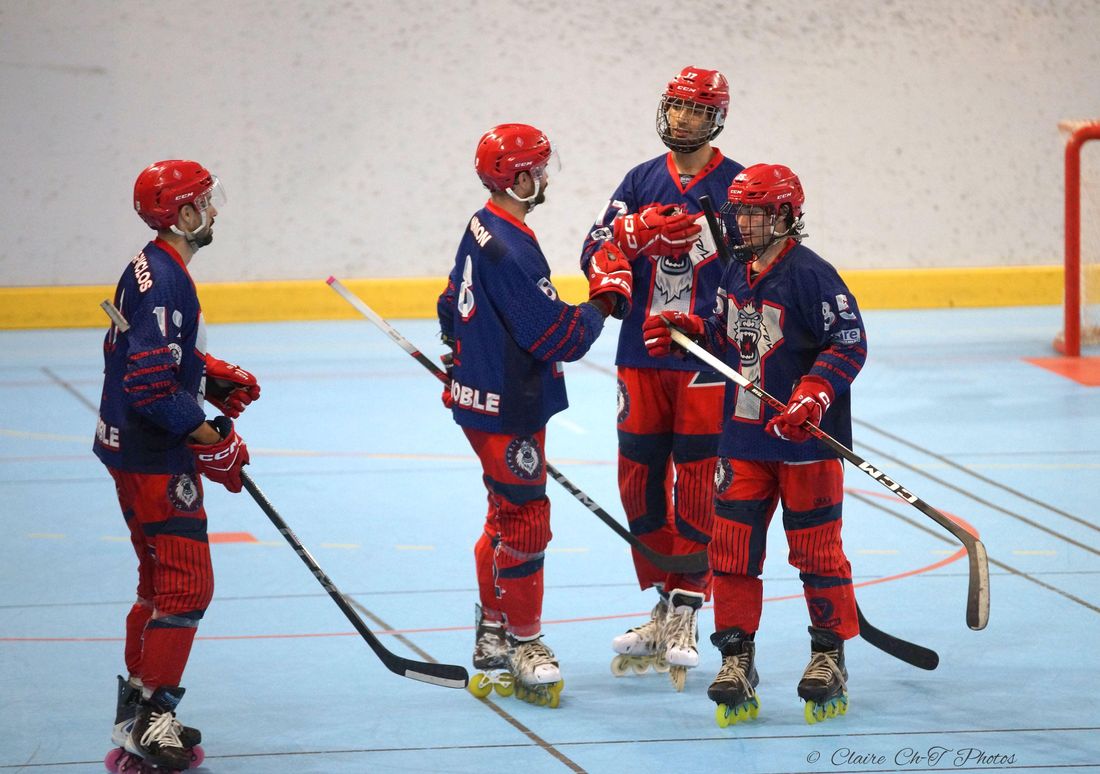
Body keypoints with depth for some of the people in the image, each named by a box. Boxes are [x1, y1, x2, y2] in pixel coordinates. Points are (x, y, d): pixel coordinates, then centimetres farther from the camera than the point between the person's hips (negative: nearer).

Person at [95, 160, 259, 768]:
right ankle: (149, 721, -5)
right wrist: (213, 440, -19)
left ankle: (136, 713, 26)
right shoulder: (162, 280, -22)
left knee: (162, 579, 18)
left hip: (141, 452, 11)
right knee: (187, 585, -9)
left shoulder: (154, 269, 11)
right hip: (152, 460, -11)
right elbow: (152, 389, -26)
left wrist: (214, 377, 11)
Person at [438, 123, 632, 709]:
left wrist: (470, 364, 31)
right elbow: (561, 338, -24)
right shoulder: (510, 249, -25)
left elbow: (452, 310, 20)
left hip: (481, 398, 11)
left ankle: (492, 638, 27)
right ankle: (522, 643, 7)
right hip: (508, 413, -11)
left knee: (507, 514, 18)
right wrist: (604, 301, -9)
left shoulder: (482, 230, 8)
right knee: (525, 522, -2)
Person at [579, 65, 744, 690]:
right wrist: (636, 232, -17)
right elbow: (594, 254, 4)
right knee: (640, 484, 6)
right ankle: (665, 607, 17)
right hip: (641, 359, 4)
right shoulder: (641, 182, 11)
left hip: (706, 360, -4)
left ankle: (685, 618, 0)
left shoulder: (737, 187, 0)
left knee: (697, 488, -5)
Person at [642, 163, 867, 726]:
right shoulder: (736, 272, 10)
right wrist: (684, 329, 4)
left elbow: (850, 345, -16)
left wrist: (812, 399, -26)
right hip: (744, 436, 7)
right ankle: (737, 659, 11)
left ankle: (829, 655, 16)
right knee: (731, 545, 3)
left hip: (806, 438, -7)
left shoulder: (810, 274, -14)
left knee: (815, 548, 2)